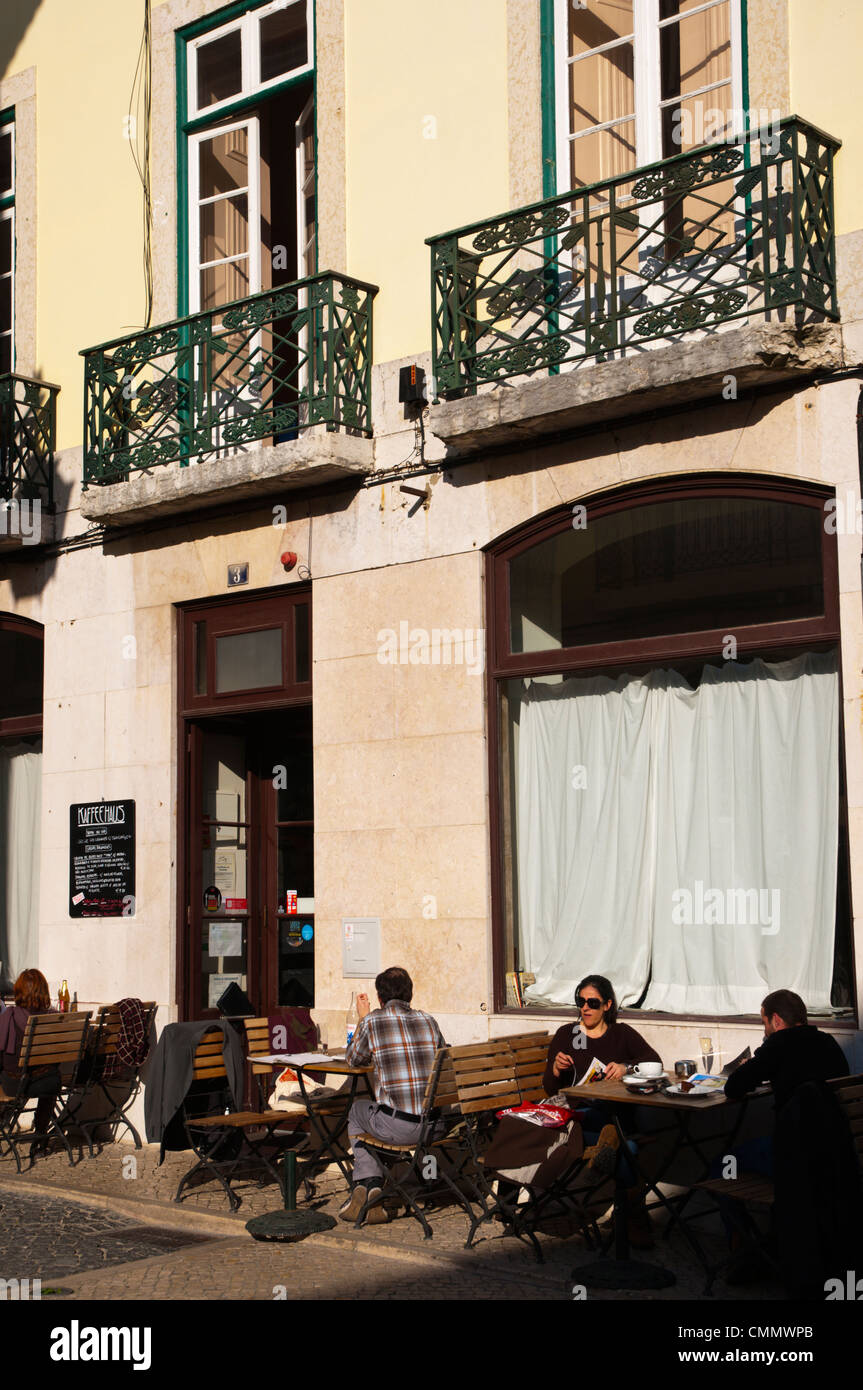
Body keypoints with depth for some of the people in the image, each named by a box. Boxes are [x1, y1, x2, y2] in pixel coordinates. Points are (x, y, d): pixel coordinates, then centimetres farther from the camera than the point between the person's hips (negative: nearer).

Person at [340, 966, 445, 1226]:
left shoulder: (373, 1021, -1)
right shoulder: (428, 1020, 9)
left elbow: (353, 1060, 17)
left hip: (398, 1127, -4)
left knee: (357, 1111, 30)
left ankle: (368, 1183, 18)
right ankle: (370, 1193, 30)